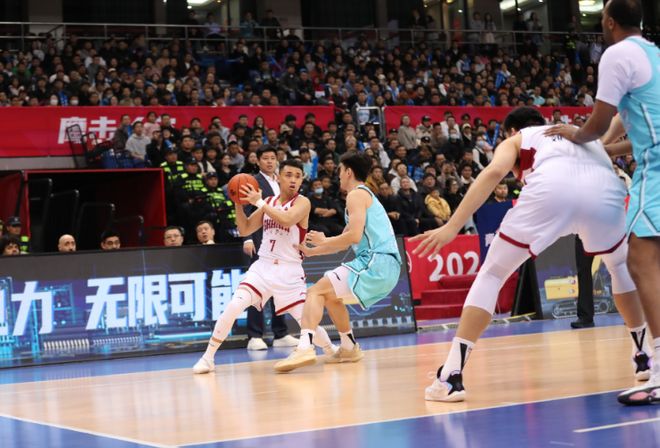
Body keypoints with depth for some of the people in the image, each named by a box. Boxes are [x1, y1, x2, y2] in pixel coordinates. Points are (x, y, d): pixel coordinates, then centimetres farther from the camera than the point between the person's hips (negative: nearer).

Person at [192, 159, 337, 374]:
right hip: (263, 266, 3)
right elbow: (245, 230, 11)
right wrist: (238, 203, -3)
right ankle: (208, 357, -7)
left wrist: (259, 202, -24)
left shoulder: (302, 203, -6)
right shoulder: (268, 202, 10)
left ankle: (331, 350, 29)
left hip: (290, 272, -3)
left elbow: (287, 220, -26)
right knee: (233, 307, -16)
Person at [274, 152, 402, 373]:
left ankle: (305, 347, -31)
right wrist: (310, 251, 31)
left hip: (375, 262, -9)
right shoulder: (368, 196, 27)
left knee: (316, 291, -13)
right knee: (330, 294, 26)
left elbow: (354, 236, -17)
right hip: (386, 268, 9)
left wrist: (323, 241, -3)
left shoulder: (356, 195, -3)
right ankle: (349, 348, 31)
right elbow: (343, 244, 31)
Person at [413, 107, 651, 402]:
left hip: (550, 189, -3)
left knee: (491, 275, 13)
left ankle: (451, 377, 3)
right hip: (604, 189, 3)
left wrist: (452, 227, 3)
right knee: (621, 265, 35)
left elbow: (494, 172, 10)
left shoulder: (516, 140, 30)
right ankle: (644, 357, 34)